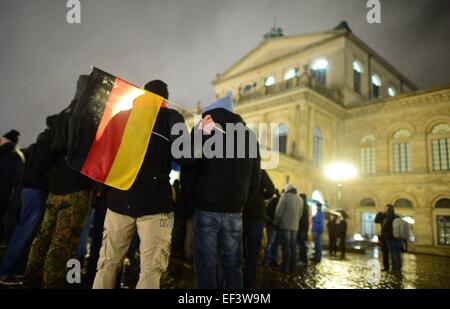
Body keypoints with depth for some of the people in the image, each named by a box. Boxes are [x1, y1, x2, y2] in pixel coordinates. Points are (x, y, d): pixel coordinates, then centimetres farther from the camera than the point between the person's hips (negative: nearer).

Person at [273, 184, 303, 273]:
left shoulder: (285, 196, -5)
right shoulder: (300, 199, 14)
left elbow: (279, 211, -9)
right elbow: (300, 214, 14)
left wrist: (276, 222, 0)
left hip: (285, 225, -5)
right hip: (295, 226, 6)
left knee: (286, 246, -3)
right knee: (293, 247, 8)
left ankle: (285, 267, -3)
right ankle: (293, 267, 10)